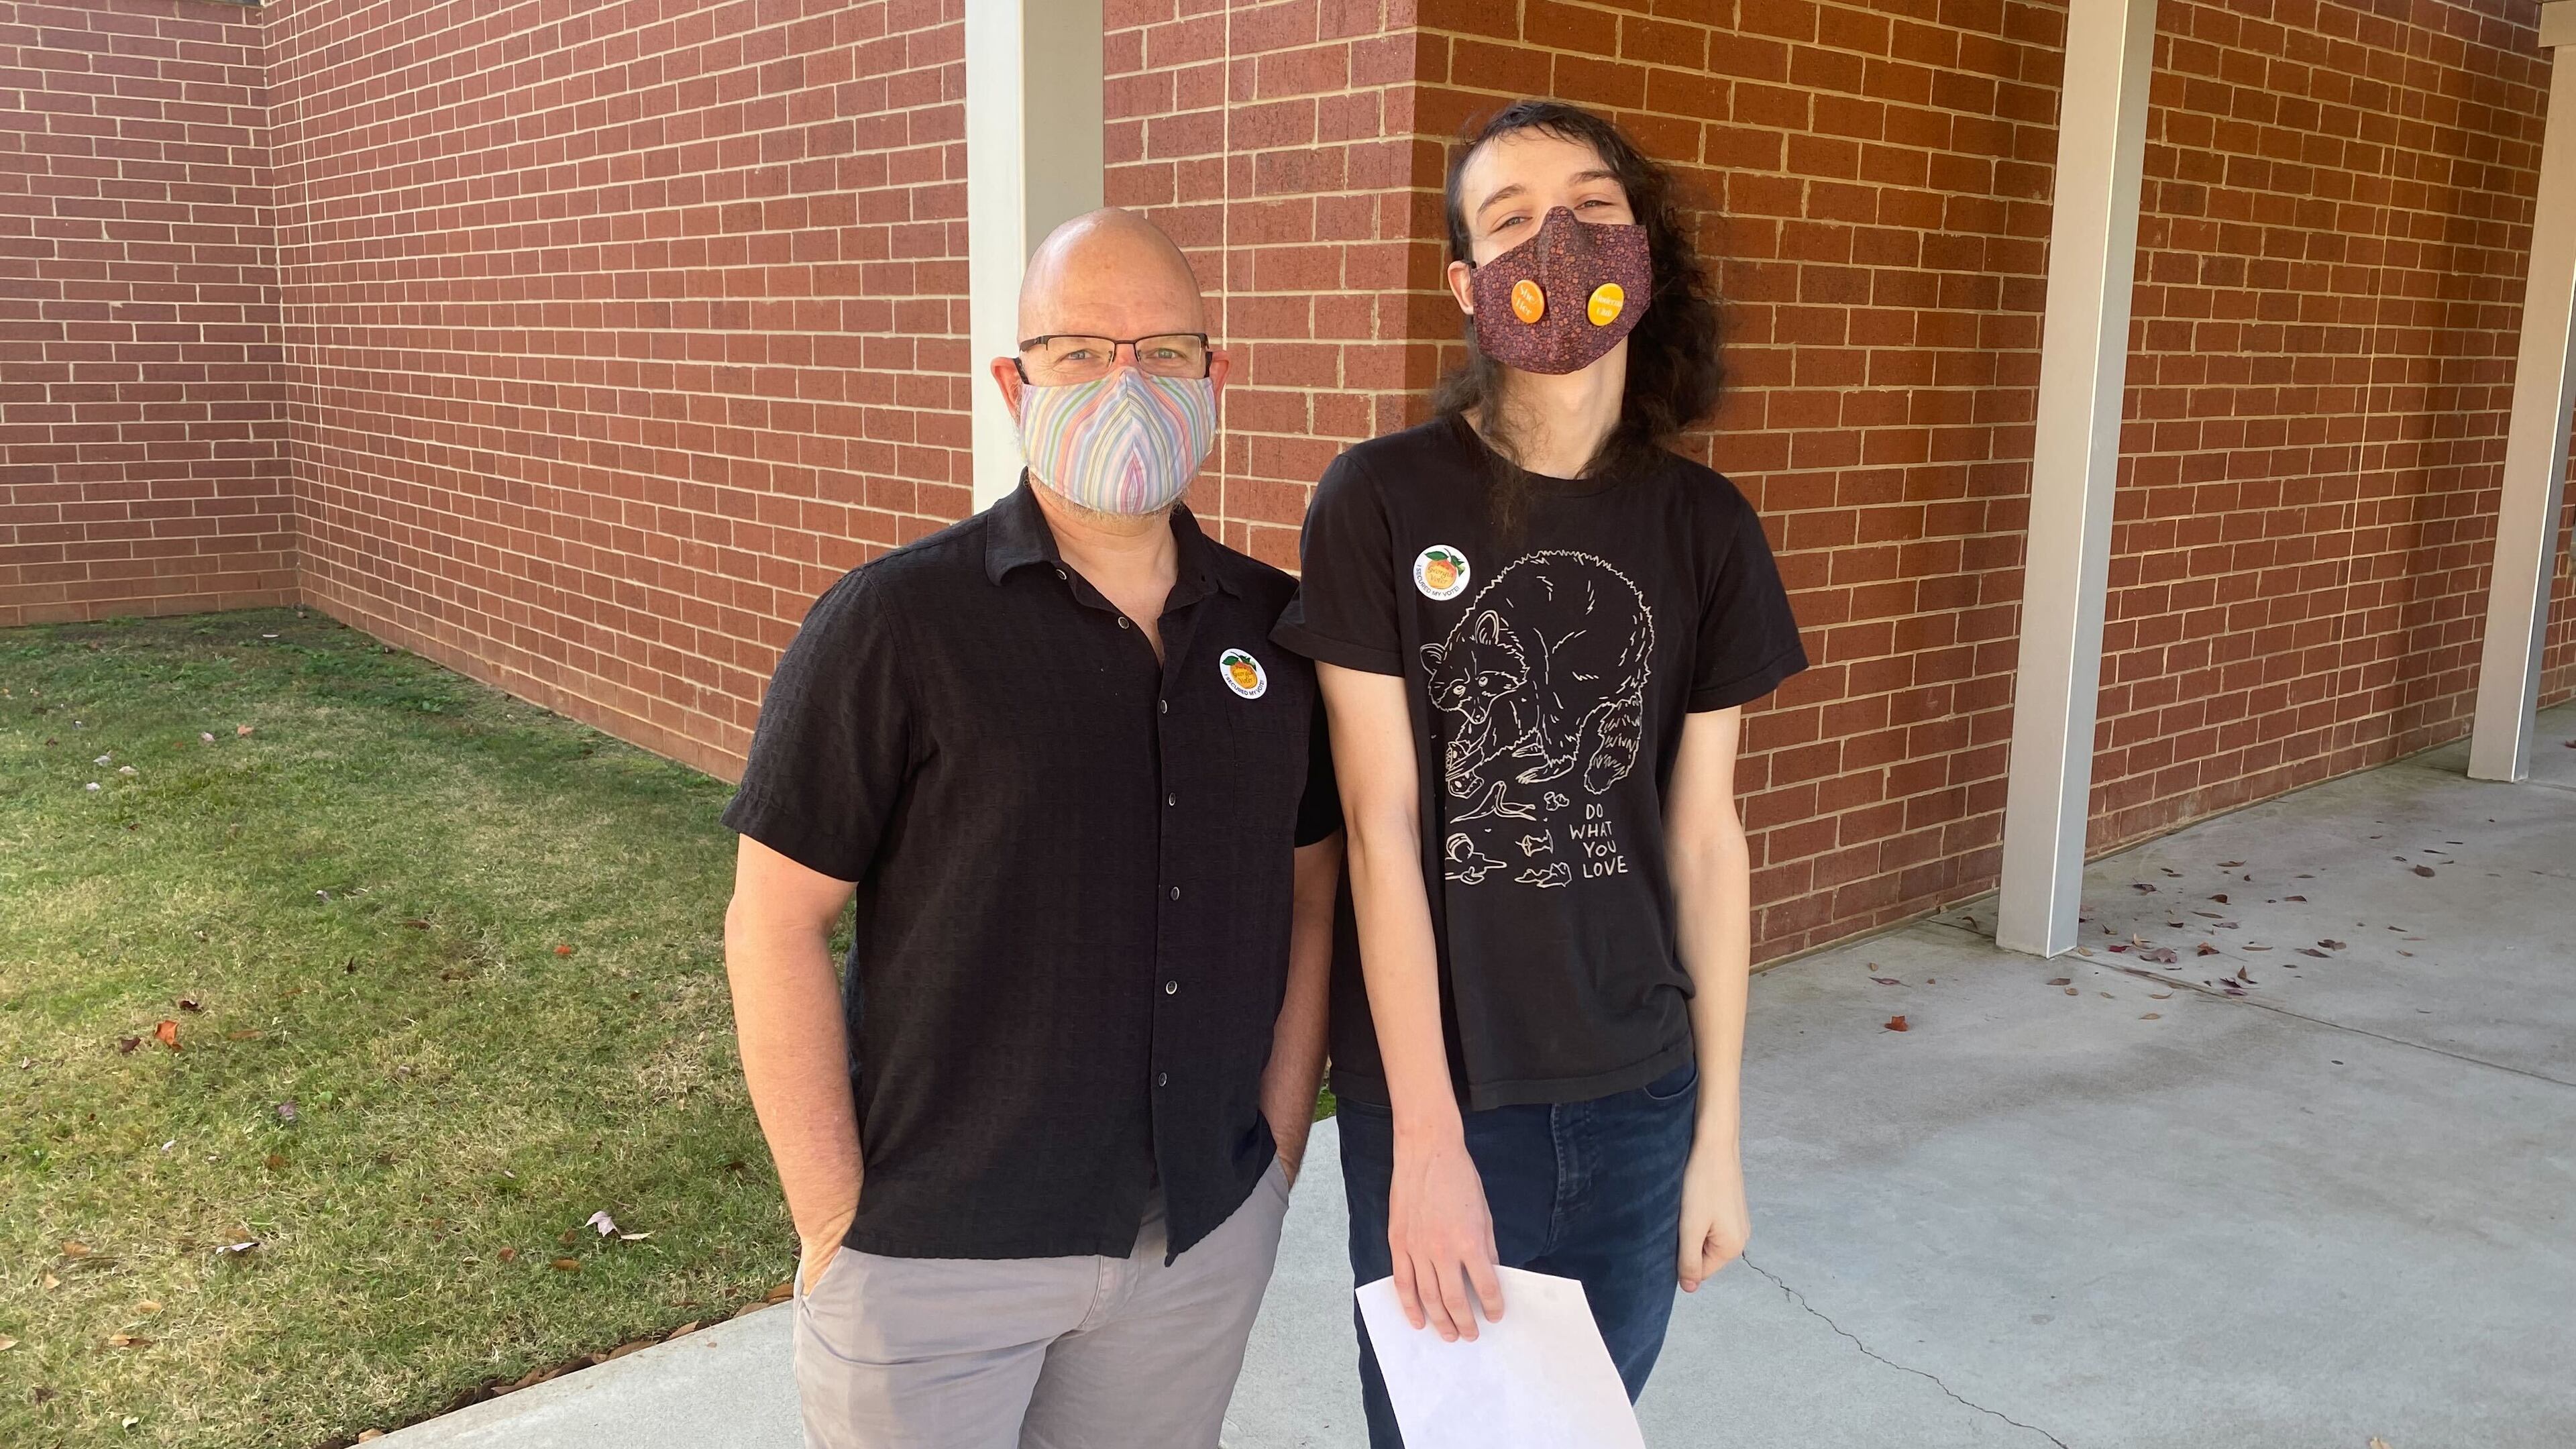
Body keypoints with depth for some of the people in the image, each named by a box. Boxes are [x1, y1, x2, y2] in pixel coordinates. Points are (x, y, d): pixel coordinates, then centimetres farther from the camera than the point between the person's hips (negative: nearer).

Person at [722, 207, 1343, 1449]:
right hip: (937, 1254, -3)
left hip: (1209, 1240, 4)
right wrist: (836, 1225, -10)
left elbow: (1311, 889, 8)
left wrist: (1276, 1144, 4)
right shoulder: (890, 626, -12)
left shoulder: (1278, 628, 1)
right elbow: (775, 926, -10)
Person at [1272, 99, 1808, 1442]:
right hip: (1428, 1099, -3)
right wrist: (1432, 1142, -13)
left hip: (1635, 1103, 3)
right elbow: (1381, 827, -12)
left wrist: (1719, 1129, 5)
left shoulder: (1706, 527, 0)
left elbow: (1705, 832, 3)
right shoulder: (1380, 503, -10)